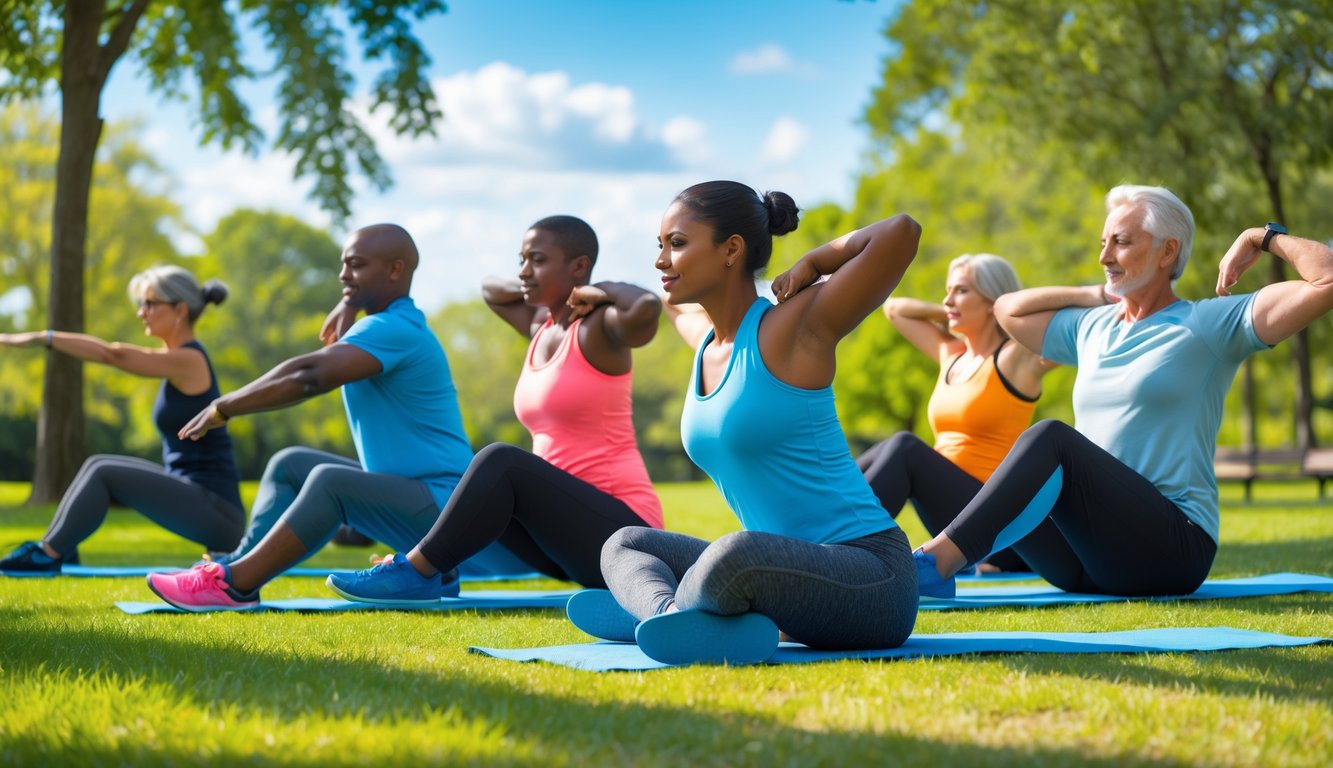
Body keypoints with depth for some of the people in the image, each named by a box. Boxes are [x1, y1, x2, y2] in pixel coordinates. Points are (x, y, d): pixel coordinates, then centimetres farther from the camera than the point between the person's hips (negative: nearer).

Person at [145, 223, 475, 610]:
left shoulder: (394, 330, -18)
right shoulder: (387, 327, 16)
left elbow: (309, 376, -28)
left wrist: (223, 408, -22)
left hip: (441, 503, -11)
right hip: (405, 491, 11)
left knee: (329, 480, -31)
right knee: (290, 463, 8)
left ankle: (235, 583, -28)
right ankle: (241, 564, -8)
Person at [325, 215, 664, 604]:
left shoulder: (598, 329, -8)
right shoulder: (541, 328, 14)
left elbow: (647, 306, -31)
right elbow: (491, 288, 33)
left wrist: (598, 292, -12)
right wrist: (535, 291, 14)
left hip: (620, 532, -9)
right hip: (570, 529, 9)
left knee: (500, 461, -24)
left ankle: (417, 572, -19)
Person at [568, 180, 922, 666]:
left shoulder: (793, 330, -12)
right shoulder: (704, 339, 11)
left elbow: (901, 233, -24)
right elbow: (675, 302, 37)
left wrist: (812, 264, -9)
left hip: (871, 581, -9)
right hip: (794, 571, 9)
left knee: (737, 554, -38)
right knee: (624, 545, 15)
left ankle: (652, 613, -10)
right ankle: (672, 617, -15)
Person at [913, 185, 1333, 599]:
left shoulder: (1211, 323, 1)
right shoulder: (1090, 327, 21)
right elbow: (1007, 309, 35)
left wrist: (1262, 237, 6)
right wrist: (1094, 295, 26)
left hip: (1174, 547, -6)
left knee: (1050, 439, -29)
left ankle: (936, 562, -43)